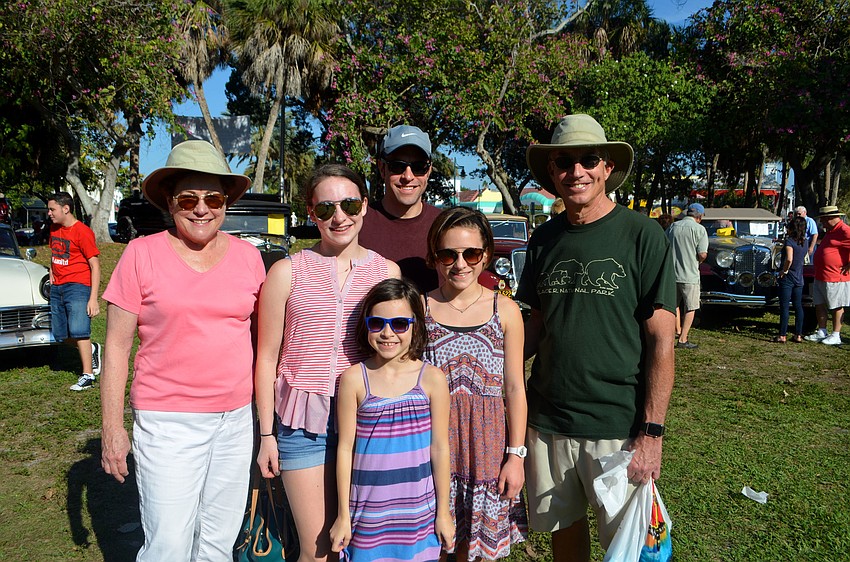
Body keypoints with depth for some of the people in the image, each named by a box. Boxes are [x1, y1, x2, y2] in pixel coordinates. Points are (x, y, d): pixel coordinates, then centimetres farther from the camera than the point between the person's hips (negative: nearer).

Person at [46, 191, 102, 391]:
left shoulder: (82, 232, -11)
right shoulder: (54, 229, 13)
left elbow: (95, 266, -13)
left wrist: (93, 298, -18)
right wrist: (52, 274, 13)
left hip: (78, 286, -8)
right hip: (57, 288, 8)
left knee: (78, 331, -14)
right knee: (60, 334, 10)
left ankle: (88, 375, -7)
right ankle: (91, 349, 32)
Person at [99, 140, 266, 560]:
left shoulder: (247, 255, 3)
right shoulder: (142, 254, -5)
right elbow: (117, 345, -2)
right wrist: (112, 427, -4)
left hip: (236, 419, 3)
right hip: (168, 423, -3)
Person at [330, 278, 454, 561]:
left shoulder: (432, 378, -6)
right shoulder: (354, 379, -7)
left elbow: (439, 448, 0)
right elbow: (345, 448, -3)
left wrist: (443, 512, 4)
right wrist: (343, 514, 1)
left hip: (418, 509, 0)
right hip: (369, 510, 0)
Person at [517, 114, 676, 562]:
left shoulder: (641, 234, -8)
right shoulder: (545, 239, 5)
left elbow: (660, 340, -9)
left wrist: (651, 432, -13)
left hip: (617, 424, -3)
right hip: (547, 419, 4)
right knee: (563, 525, 18)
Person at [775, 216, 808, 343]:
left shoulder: (789, 241, -15)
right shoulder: (804, 242, 5)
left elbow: (789, 259, -29)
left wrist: (784, 270, -14)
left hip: (787, 278, -6)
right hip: (799, 278, 6)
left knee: (785, 307, -2)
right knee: (798, 306, 11)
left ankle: (782, 336, 1)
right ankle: (798, 335, 15)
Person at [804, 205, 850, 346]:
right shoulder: (831, 231, 16)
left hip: (835, 278, -10)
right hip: (820, 276, 10)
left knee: (836, 307, 1)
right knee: (819, 305, 13)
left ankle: (836, 336, 10)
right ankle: (821, 333, 22)